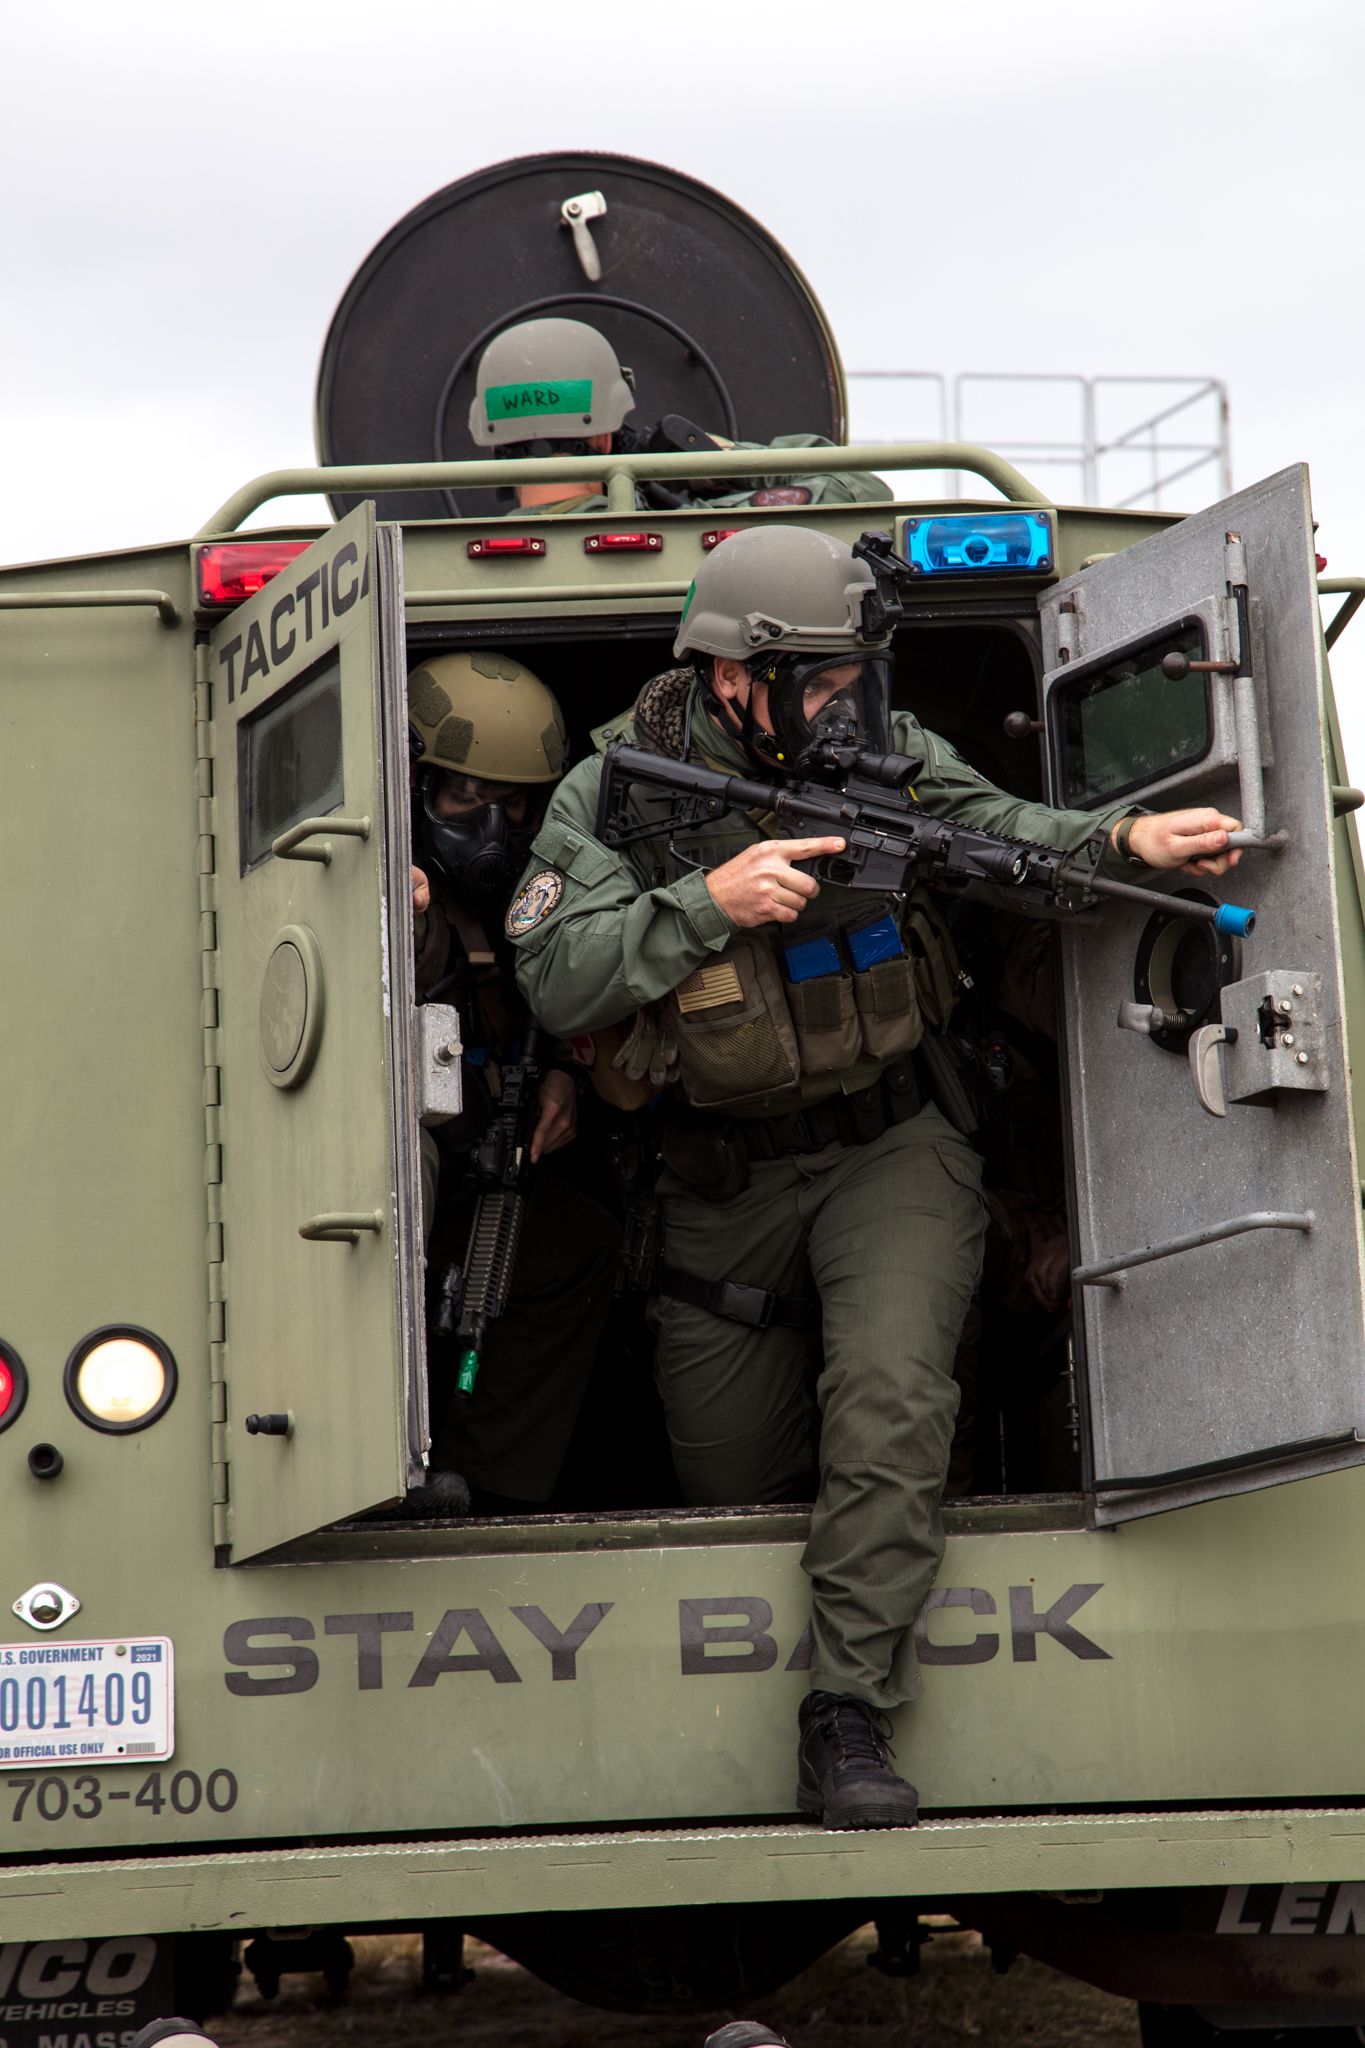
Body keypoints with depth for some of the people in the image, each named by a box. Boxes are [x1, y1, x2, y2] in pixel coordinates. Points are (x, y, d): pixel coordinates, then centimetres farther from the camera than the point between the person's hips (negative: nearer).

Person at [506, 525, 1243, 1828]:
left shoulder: (882, 752, -5)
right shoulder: (620, 789, -11)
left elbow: (1004, 837, -18)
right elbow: (556, 980, -20)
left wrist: (1129, 839, -37)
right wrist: (710, 903, -31)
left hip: (892, 1149, 0)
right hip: (723, 1187, 0)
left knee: (889, 1400, -25)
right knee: (732, 1477, 11)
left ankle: (847, 1723, -19)